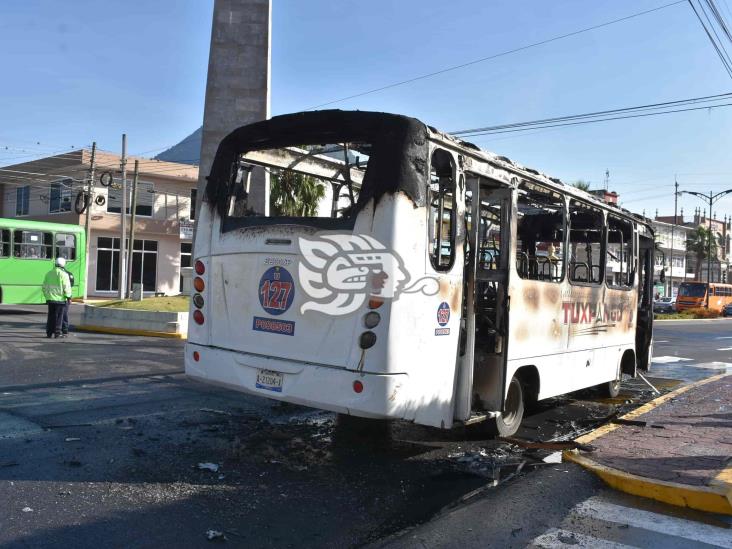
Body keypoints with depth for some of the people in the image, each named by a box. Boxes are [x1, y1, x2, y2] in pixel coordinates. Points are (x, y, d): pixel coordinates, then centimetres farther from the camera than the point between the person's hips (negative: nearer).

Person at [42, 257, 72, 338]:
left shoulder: (49, 273, 8)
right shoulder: (63, 274, -9)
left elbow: (44, 286, 12)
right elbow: (66, 287, -12)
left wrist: (46, 296, 21)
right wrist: (68, 297, -2)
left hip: (50, 298, 5)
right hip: (60, 299, -5)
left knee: (51, 316, 11)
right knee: (59, 316, 1)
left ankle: (49, 333, 12)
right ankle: (57, 333, 2)